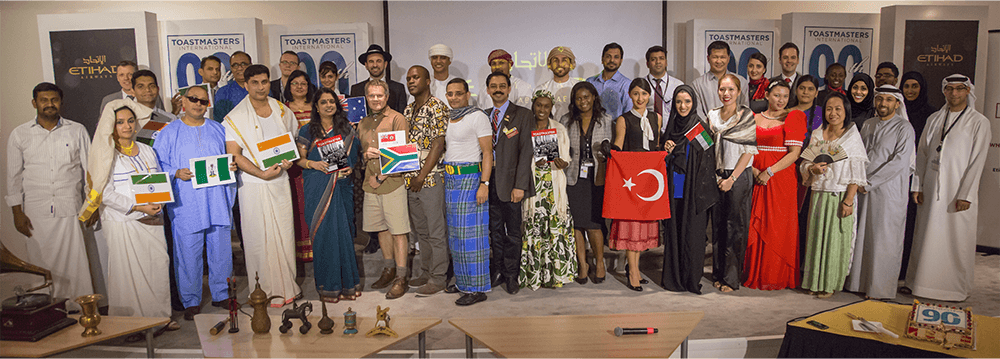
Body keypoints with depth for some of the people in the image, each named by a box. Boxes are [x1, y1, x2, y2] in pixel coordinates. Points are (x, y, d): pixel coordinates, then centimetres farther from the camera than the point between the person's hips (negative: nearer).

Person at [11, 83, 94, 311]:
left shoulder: (77, 131, 6)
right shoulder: (19, 135, 7)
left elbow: (90, 169, 8)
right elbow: (14, 176, 10)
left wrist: (92, 205, 2)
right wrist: (17, 213, 4)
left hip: (71, 211, -1)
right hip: (35, 213, 1)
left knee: (76, 264, -1)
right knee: (41, 267, 3)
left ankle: (81, 311, 9)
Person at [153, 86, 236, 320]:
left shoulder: (218, 130, 13)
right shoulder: (169, 133, 4)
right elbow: (159, 166, 2)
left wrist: (232, 166, -2)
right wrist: (177, 174, -15)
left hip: (218, 203, 3)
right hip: (186, 206, -2)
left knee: (222, 251, 7)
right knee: (188, 255, 1)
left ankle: (221, 295, 23)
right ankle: (191, 302, 15)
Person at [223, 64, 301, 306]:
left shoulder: (282, 111, 7)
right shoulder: (235, 118, -5)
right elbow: (234, 155, -9)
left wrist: (290, 159, -4)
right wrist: (262, 173, -20)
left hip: (281, 181, 3)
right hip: (253, 184, -3)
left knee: (285, 232, 6)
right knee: (259, 236, 1)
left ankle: (287, 284, 18)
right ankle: (264, 289, 11)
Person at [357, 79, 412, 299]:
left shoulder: (397, 119, -5)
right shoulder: (363, 124, 16)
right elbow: (359, 151, 24)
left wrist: (381, 177, -10)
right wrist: (365, 155, -1)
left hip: (393, 183, -6)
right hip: (370, 185, 6)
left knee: (398, 230, -4)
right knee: (382, 228, 13)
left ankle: (401, 278, 2)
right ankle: (389, 270, 28)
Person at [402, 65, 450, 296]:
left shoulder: (438, 107, -8)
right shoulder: (408, 110, 17)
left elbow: (438, 144, -14)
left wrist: (422, 176, -15)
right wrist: (409, 176, 8)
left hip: (431, 177, -8)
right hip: (410, 179, 8)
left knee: (436, 231, -1)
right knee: (420, 230, 15)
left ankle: (438, 278, 7)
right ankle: (426, 273, 26)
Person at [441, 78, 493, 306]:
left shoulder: (477, 117, -8)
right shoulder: (448, 119, 15)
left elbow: (487, 153, -12)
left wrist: (484, 183, -20)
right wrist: (447, 179, 13)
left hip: (470, 179, -8)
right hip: (450, 179, 8)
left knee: (471, 233, -6)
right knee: (456, 233, 12)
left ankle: (477, 289, 1)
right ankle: (463, 281, 24)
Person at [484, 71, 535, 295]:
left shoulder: (523, 115, -2)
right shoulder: (483, 115, 12)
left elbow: (525, 151, -8)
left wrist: (519, 185, -15)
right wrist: (482, 181, 2)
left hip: (510, 181, -4)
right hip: (489, 180, 4)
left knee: (513, 232, 5)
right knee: (495, 230, 12)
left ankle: (511, 276, 18)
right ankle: (497, 272, 25)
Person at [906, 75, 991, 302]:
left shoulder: (979, 122, -1)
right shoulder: (934, 119, 11)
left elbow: (977, 161, -6)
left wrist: (966, 195, -12)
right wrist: (917, 186, 5)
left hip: (959, 191, -4)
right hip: (931, 190, 4)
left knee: (958, 239, 0)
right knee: (926, 238, 7)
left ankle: (958, 288, 13)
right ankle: (921, 283, 17)